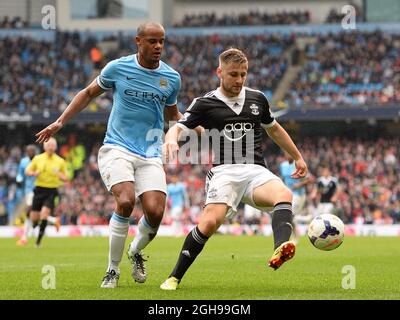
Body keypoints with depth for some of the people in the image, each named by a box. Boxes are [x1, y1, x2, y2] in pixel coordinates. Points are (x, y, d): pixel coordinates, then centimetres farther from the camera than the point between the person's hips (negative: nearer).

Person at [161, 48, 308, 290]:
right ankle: (175, 277, -10)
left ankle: (280, 248, -57)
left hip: (256, 170, 3)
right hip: (224, 171, -3)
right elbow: (178, 128, -1)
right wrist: (171, 140, -25)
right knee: (210, 222, -27)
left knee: (284, 195, -32)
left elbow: (274, 129, 32)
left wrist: (298, 157, 36)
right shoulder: (206, 104, 6)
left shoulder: (257, 99, 16)